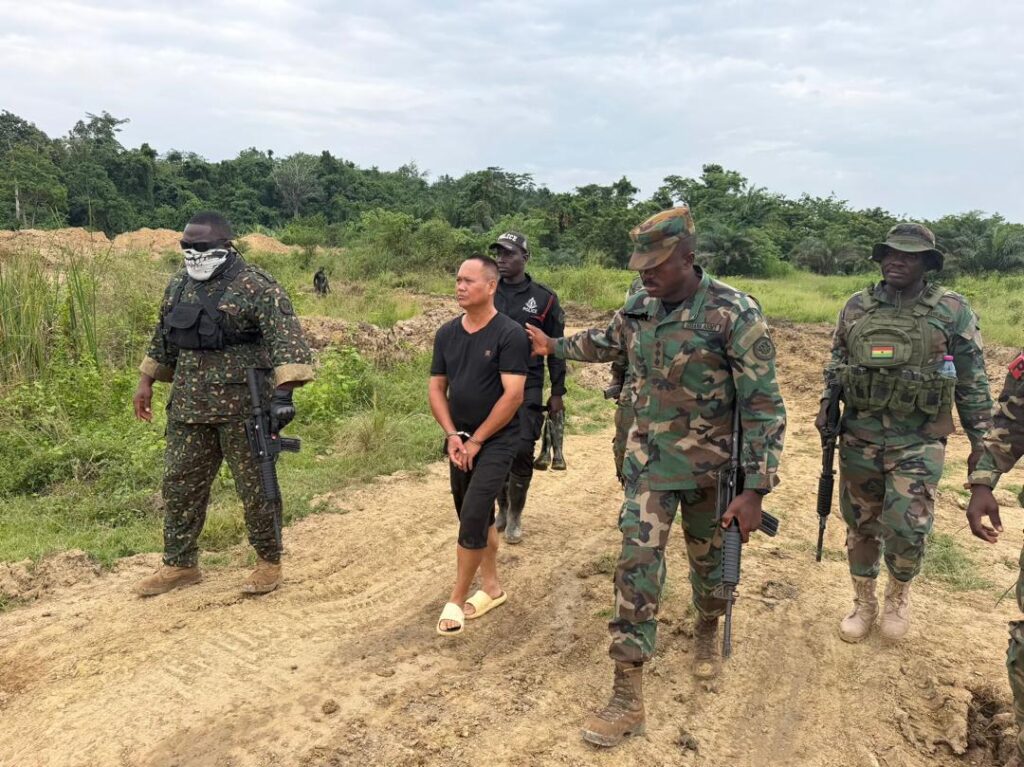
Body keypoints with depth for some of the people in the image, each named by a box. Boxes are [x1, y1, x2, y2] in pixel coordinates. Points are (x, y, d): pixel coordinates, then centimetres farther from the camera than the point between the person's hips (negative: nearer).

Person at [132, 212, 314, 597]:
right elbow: (163, 337, 23)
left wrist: (283, 392, -31)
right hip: (188, 407, 7)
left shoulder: (256, 286, -13)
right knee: (180, 485, 12)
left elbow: (286, 338, -22)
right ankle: (180, 564, 28)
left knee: (256, 488, 4)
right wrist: (146, 382, 22)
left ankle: (269, 562, 21)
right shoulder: (178, 286, 11)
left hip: (243, 407, -7)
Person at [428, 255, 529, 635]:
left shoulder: (510, 334, -14)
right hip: (460, 441, 6)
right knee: (480, 516, 15)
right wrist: (452, 435, -6)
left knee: (472, 517, -11)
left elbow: (513, 395, -18)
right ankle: (492, 586, 31)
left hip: (496, 440, -6)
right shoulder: (447, 333, 4)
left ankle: (456, 599, 3)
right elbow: (437, 389, 7)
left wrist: (476, 440, -15)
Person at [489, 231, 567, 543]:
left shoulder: (544, 298, -2)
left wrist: (557, 393, -1)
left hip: (527, 388, -2)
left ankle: (515, 516, 13)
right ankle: (501, 509, 27)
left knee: (521, 451, -6)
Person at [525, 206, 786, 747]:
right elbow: (605, 343, 22)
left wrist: (756, 489, -21)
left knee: (709, 560, 17)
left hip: (710, 465, -3)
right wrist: (553, 346, 30)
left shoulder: (734, 313, -19)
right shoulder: (639, 309, -2)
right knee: (637, 565, -4)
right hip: (649, 461, 3)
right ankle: (627, 697, 4)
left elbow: (763, 404, -18)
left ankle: (707, 633, 49)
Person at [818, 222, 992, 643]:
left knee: (906, 531, -4)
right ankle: (863, 603, 31)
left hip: (918, 442, -2)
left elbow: (973, 383, 1)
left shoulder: (953, 311, -4)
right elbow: (836, 364, 14)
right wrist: (827, 406, 1)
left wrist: (981, 442, 2)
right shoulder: (857, 306, 3)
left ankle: (898, 595, 27)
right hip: (859, 438, 3)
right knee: (860, 525, 11)